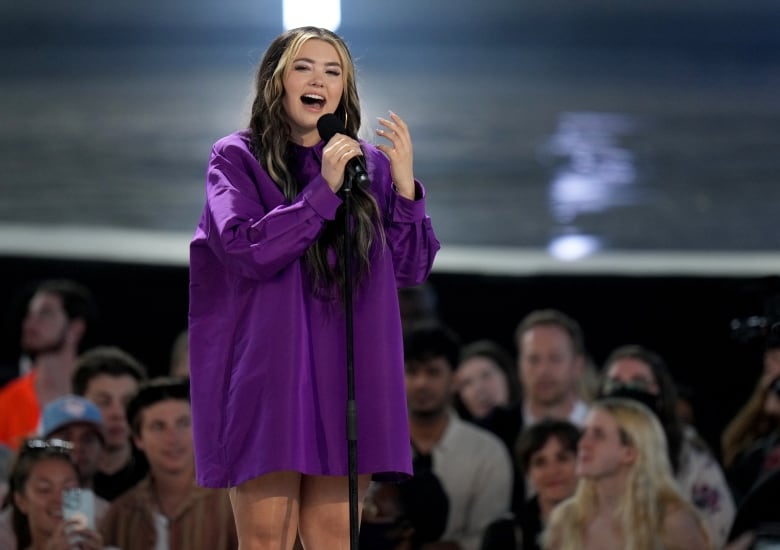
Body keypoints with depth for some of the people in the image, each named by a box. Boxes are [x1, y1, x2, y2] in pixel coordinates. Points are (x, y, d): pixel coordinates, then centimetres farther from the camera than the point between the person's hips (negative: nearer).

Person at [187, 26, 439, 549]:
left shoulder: (370, 164, 11)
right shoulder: (237, 157, 3)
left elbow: (411, 269, 8)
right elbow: (244, 247, -12)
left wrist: (404, 185, -6)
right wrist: (324, 190, -14)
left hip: (347, 371, 3)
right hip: (267, 369, -3)